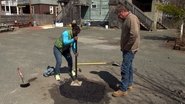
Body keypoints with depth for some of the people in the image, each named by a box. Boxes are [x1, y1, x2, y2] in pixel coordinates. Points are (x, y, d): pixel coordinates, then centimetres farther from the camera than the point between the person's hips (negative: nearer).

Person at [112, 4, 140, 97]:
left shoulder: (132, 18, -18)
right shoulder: (125, 19, 14)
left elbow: (134, 35, -28)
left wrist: (126, 47, -19)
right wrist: (123, 47, 13)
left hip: (130, 49, -10)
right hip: (126, 48, 10)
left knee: (125, 68, -7)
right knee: (128, 66, 18)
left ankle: (123, 90, 2)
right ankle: (129, 84, 33)